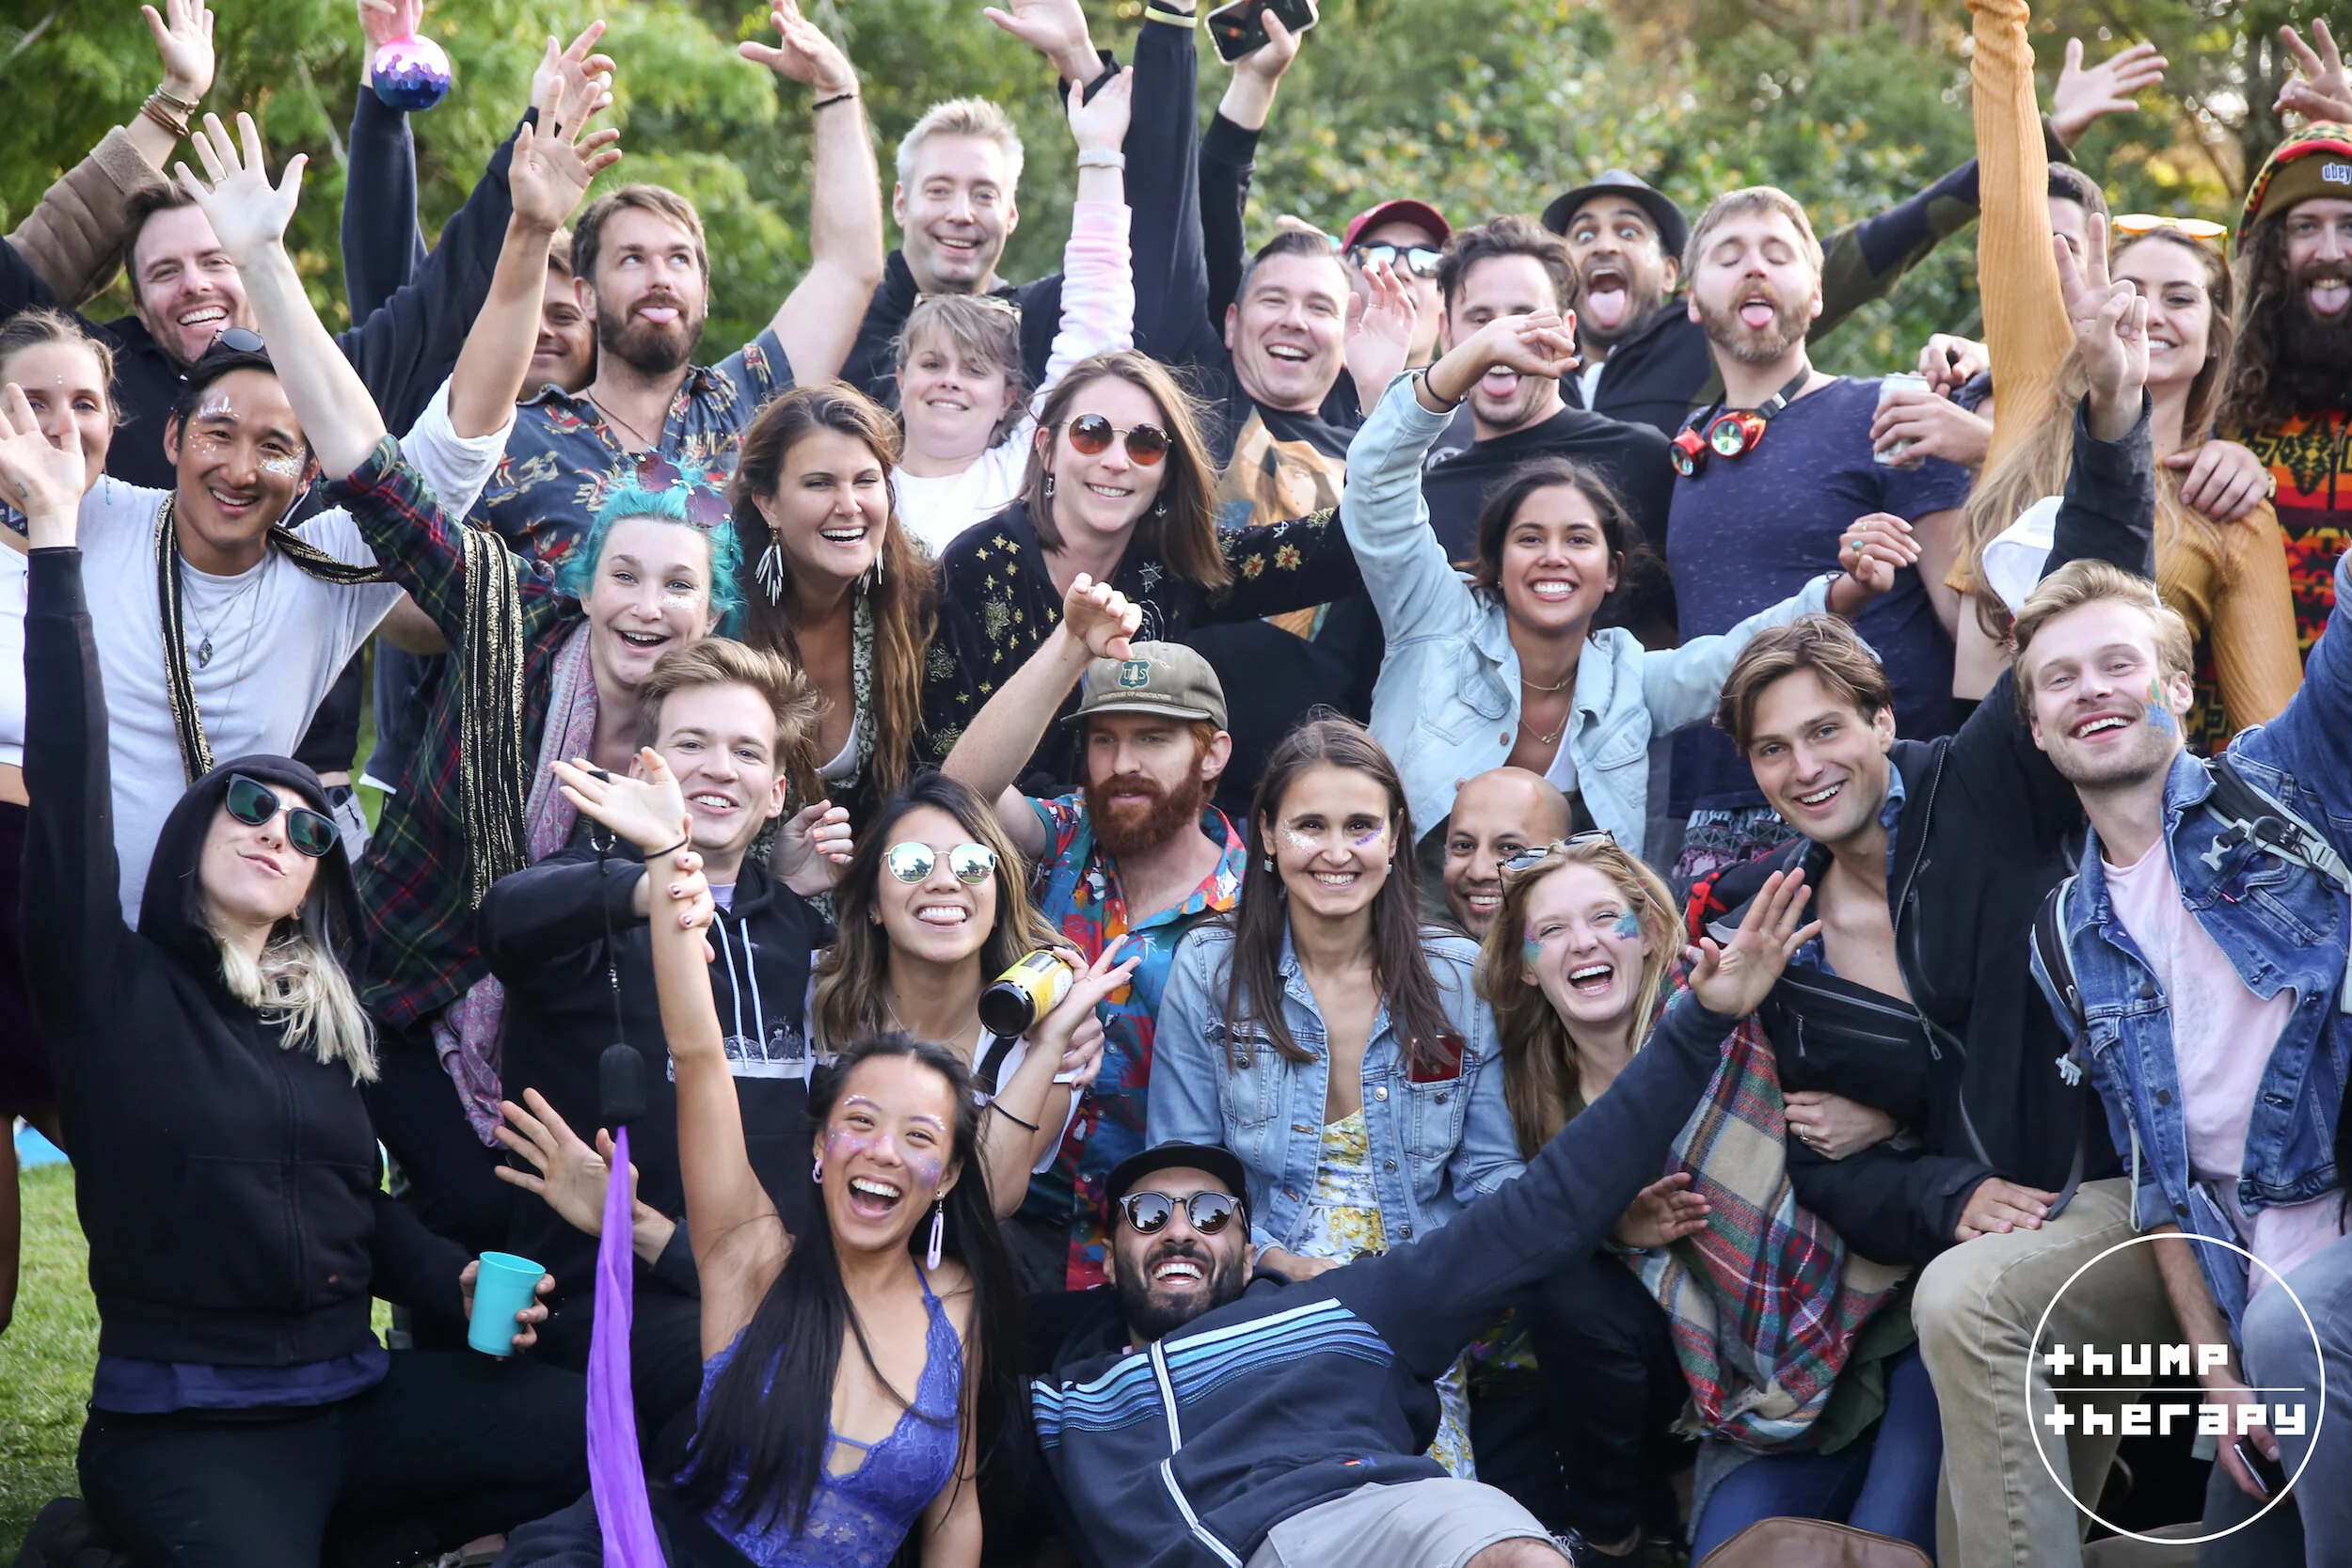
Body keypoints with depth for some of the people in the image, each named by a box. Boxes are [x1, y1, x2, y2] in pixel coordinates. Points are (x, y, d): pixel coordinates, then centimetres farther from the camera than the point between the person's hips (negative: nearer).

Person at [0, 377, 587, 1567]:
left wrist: (456, 1281, 2)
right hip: (185, 1430, -5)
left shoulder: (328, 1022, 16)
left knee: (608, 1435, -16)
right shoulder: (111, 986, 0)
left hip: (353, 1399, 6)